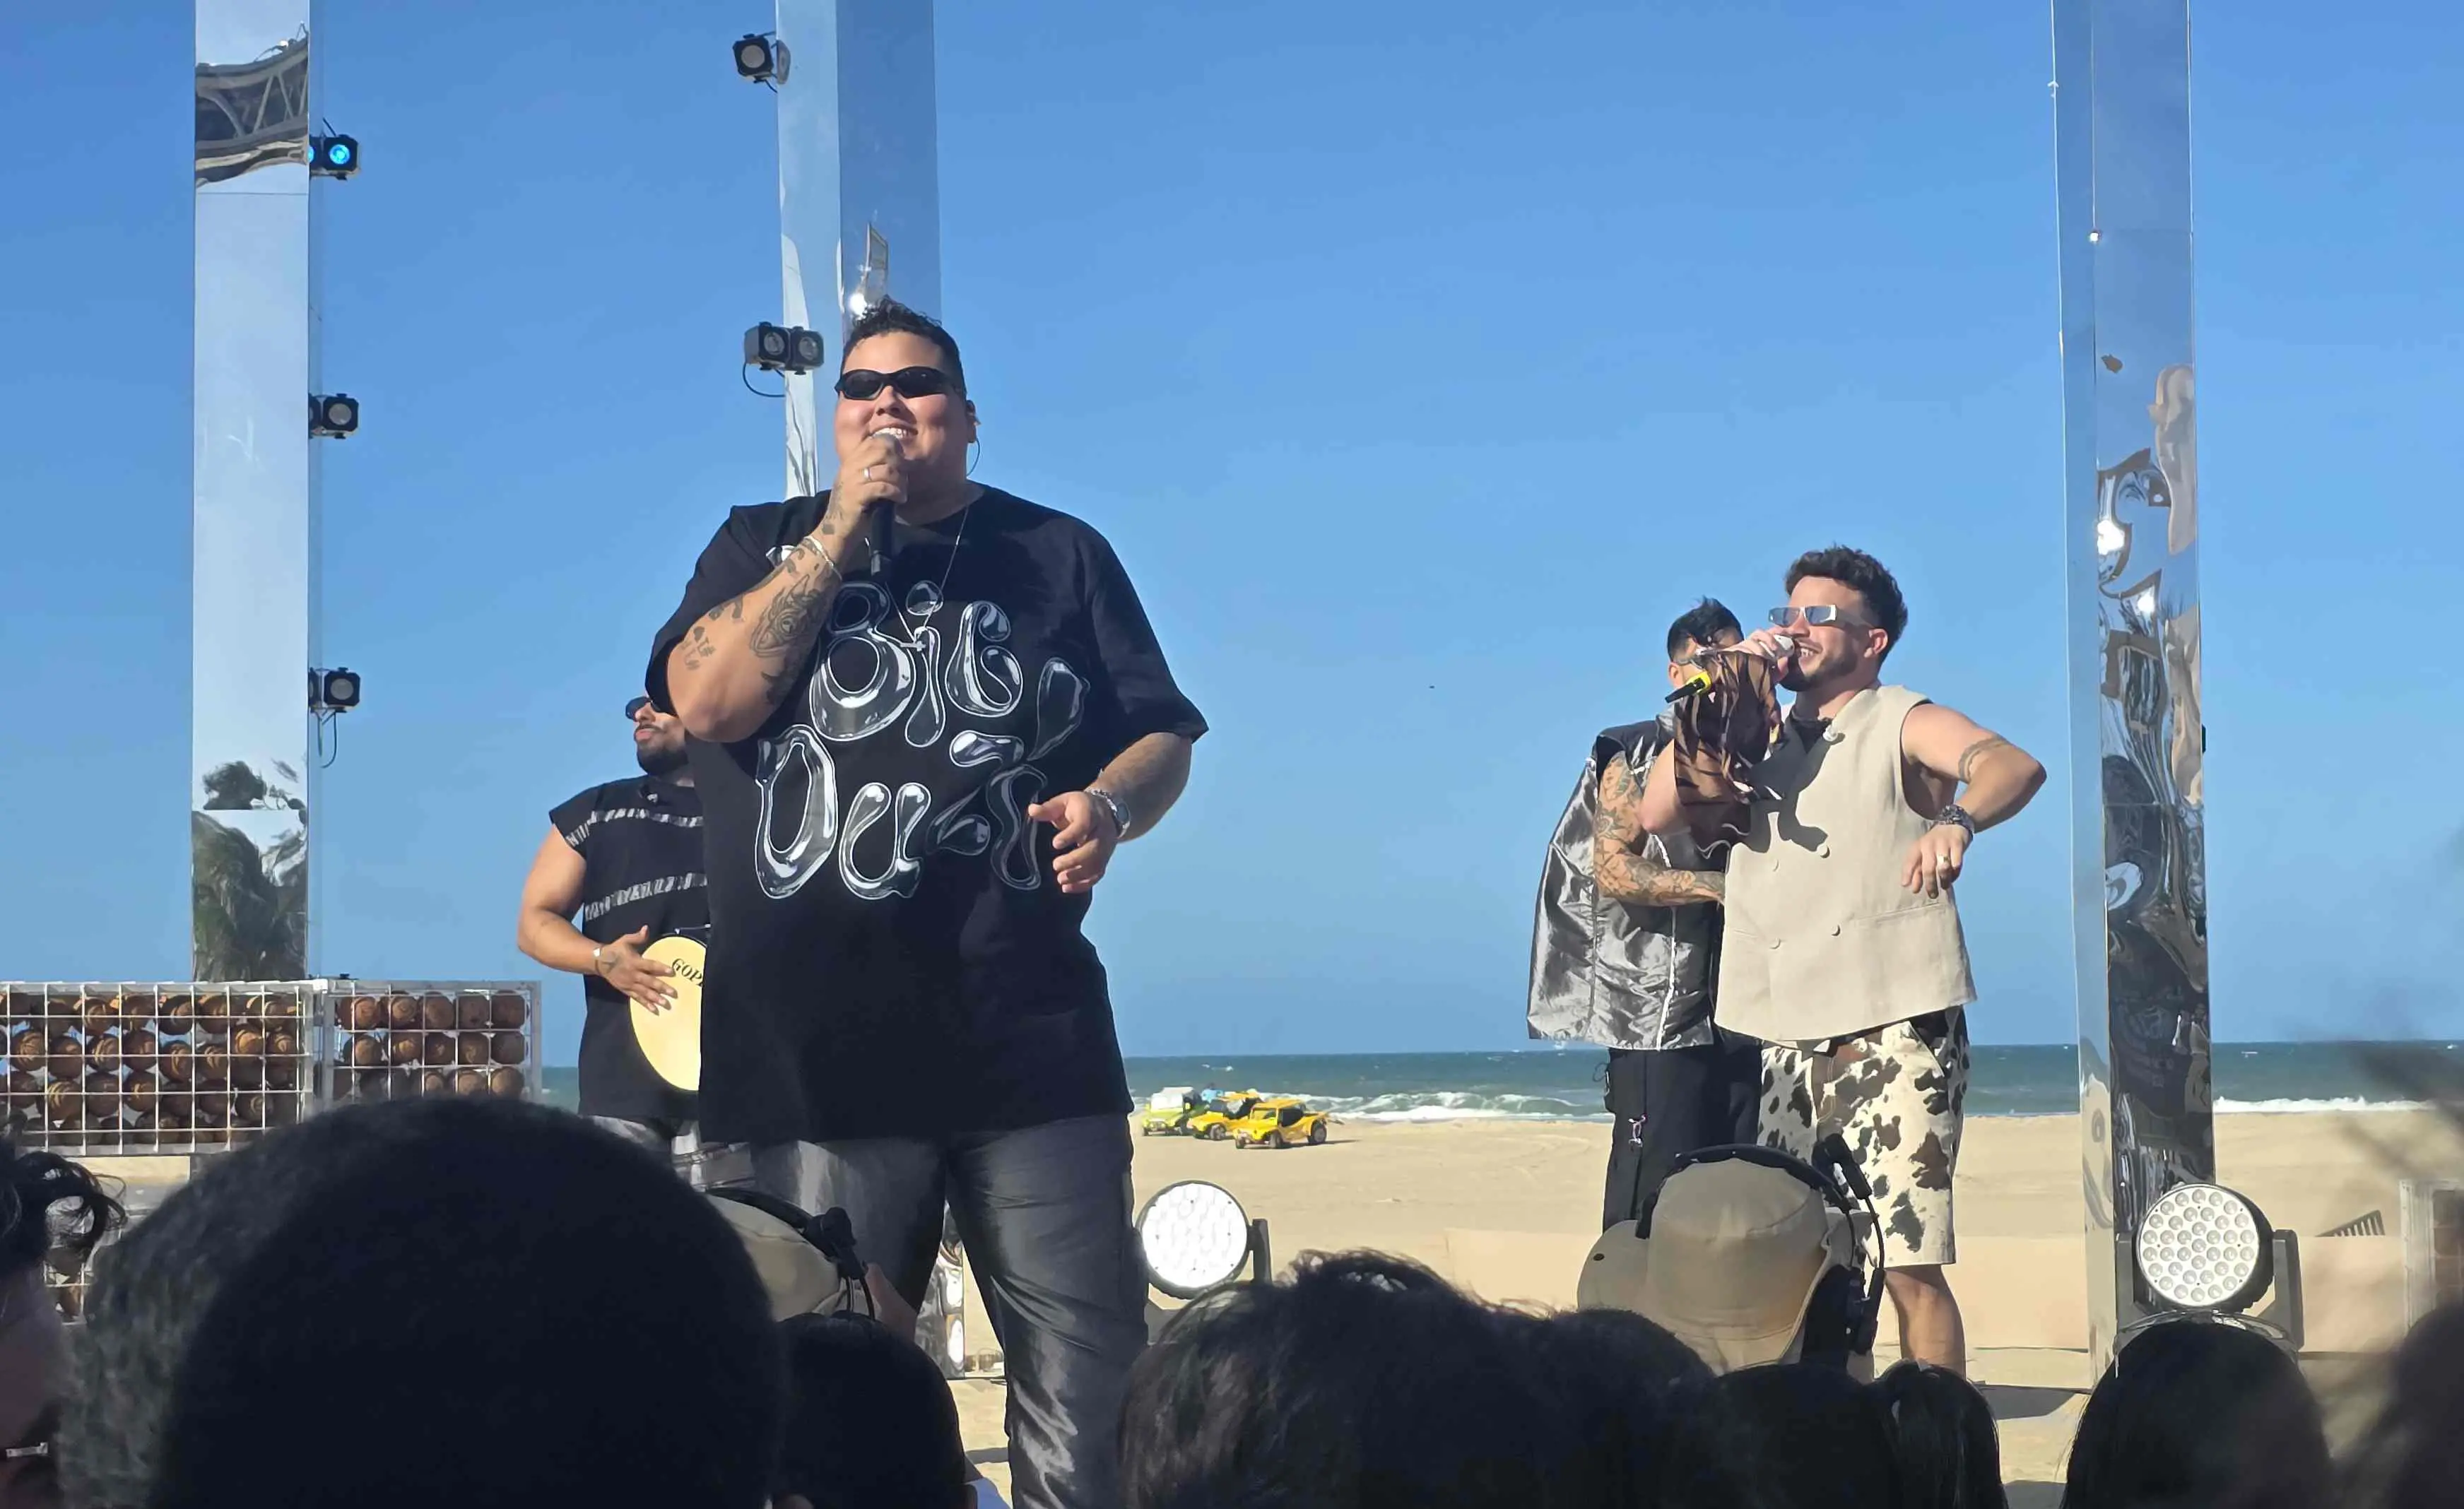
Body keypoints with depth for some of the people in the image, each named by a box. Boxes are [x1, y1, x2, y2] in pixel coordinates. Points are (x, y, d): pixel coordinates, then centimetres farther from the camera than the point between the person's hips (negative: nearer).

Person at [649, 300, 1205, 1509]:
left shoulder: (1059, 553, 11)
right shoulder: (764, 544, 11)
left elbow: (1162, 738, 10)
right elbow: (706, 699, -7)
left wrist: (1112, 806, -13)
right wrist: (843, 529, -8)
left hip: (1030, 1041, 0)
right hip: (813, 1048, 0)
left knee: (1090, 1376, -3)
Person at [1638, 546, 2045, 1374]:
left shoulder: (1902, 725, 2)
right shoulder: (1761, 742, 20)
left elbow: (2015, 765, -18)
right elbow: (1658, 812, 8)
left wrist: (1956, 820, -40)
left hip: (1893, 1034, -6)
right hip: (1789, 1045, 6)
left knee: (1909, 1262, -13)